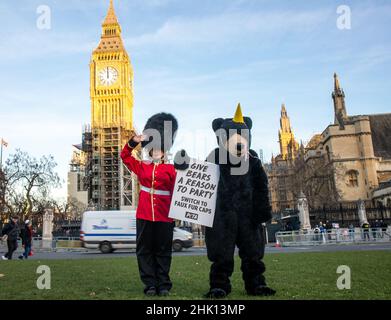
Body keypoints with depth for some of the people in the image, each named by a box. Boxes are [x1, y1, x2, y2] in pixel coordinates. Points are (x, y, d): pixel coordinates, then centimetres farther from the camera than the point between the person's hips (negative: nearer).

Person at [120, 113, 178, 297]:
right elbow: (125, 156, 11)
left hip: (164, 217, -2)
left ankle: (163, 285, 17)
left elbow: (176, 191, 1)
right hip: (144, 215, 2)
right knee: (145, 251, 7)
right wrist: (134, 141, -4)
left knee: (163, 251, 7)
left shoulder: (171, 169, 2)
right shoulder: (141, 167, 8)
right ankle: (150, 285, 17)